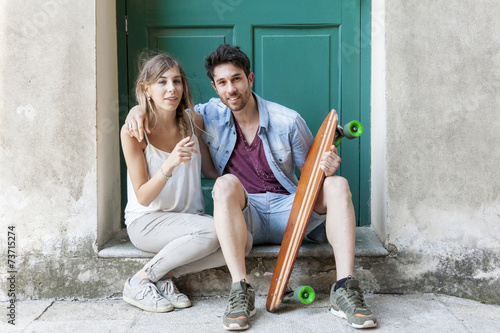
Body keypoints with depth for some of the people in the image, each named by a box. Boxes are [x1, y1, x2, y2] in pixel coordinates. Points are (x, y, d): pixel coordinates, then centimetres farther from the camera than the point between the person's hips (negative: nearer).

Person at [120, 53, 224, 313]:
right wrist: (169, 164, -30)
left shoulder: (193, 121, -1)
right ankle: (139, 282, -13)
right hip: (146, 222, -4)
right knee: (211, 230, -33)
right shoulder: (133, 131, -12)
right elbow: (143, 198, -14)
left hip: (190, 217, 5)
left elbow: (209, 170, 14)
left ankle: (166, 275, -9)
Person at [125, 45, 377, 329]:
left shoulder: (288, 121, -1)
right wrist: (138, 109, -8)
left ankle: (344, 289, -29)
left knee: (337, 184, -23)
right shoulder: (211, 116, 3)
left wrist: (327, 168, -17)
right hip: (244, 216, 0)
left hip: (287, 211, 1)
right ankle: (241, 291, -38)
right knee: (226, 184, -33)